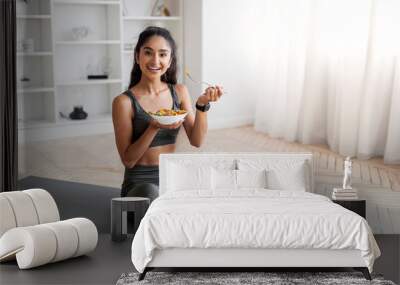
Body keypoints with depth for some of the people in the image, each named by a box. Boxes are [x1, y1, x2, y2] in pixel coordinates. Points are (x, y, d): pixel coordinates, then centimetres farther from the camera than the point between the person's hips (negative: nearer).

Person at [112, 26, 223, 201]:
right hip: (140, 182, -3)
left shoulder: (179, 92, 7)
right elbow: (128, 160, -8)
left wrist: (202, 105, -12)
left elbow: (196, 141, 2)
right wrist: (154, 127, -22)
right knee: (151, 192, -37)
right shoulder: (124, 102, -7)